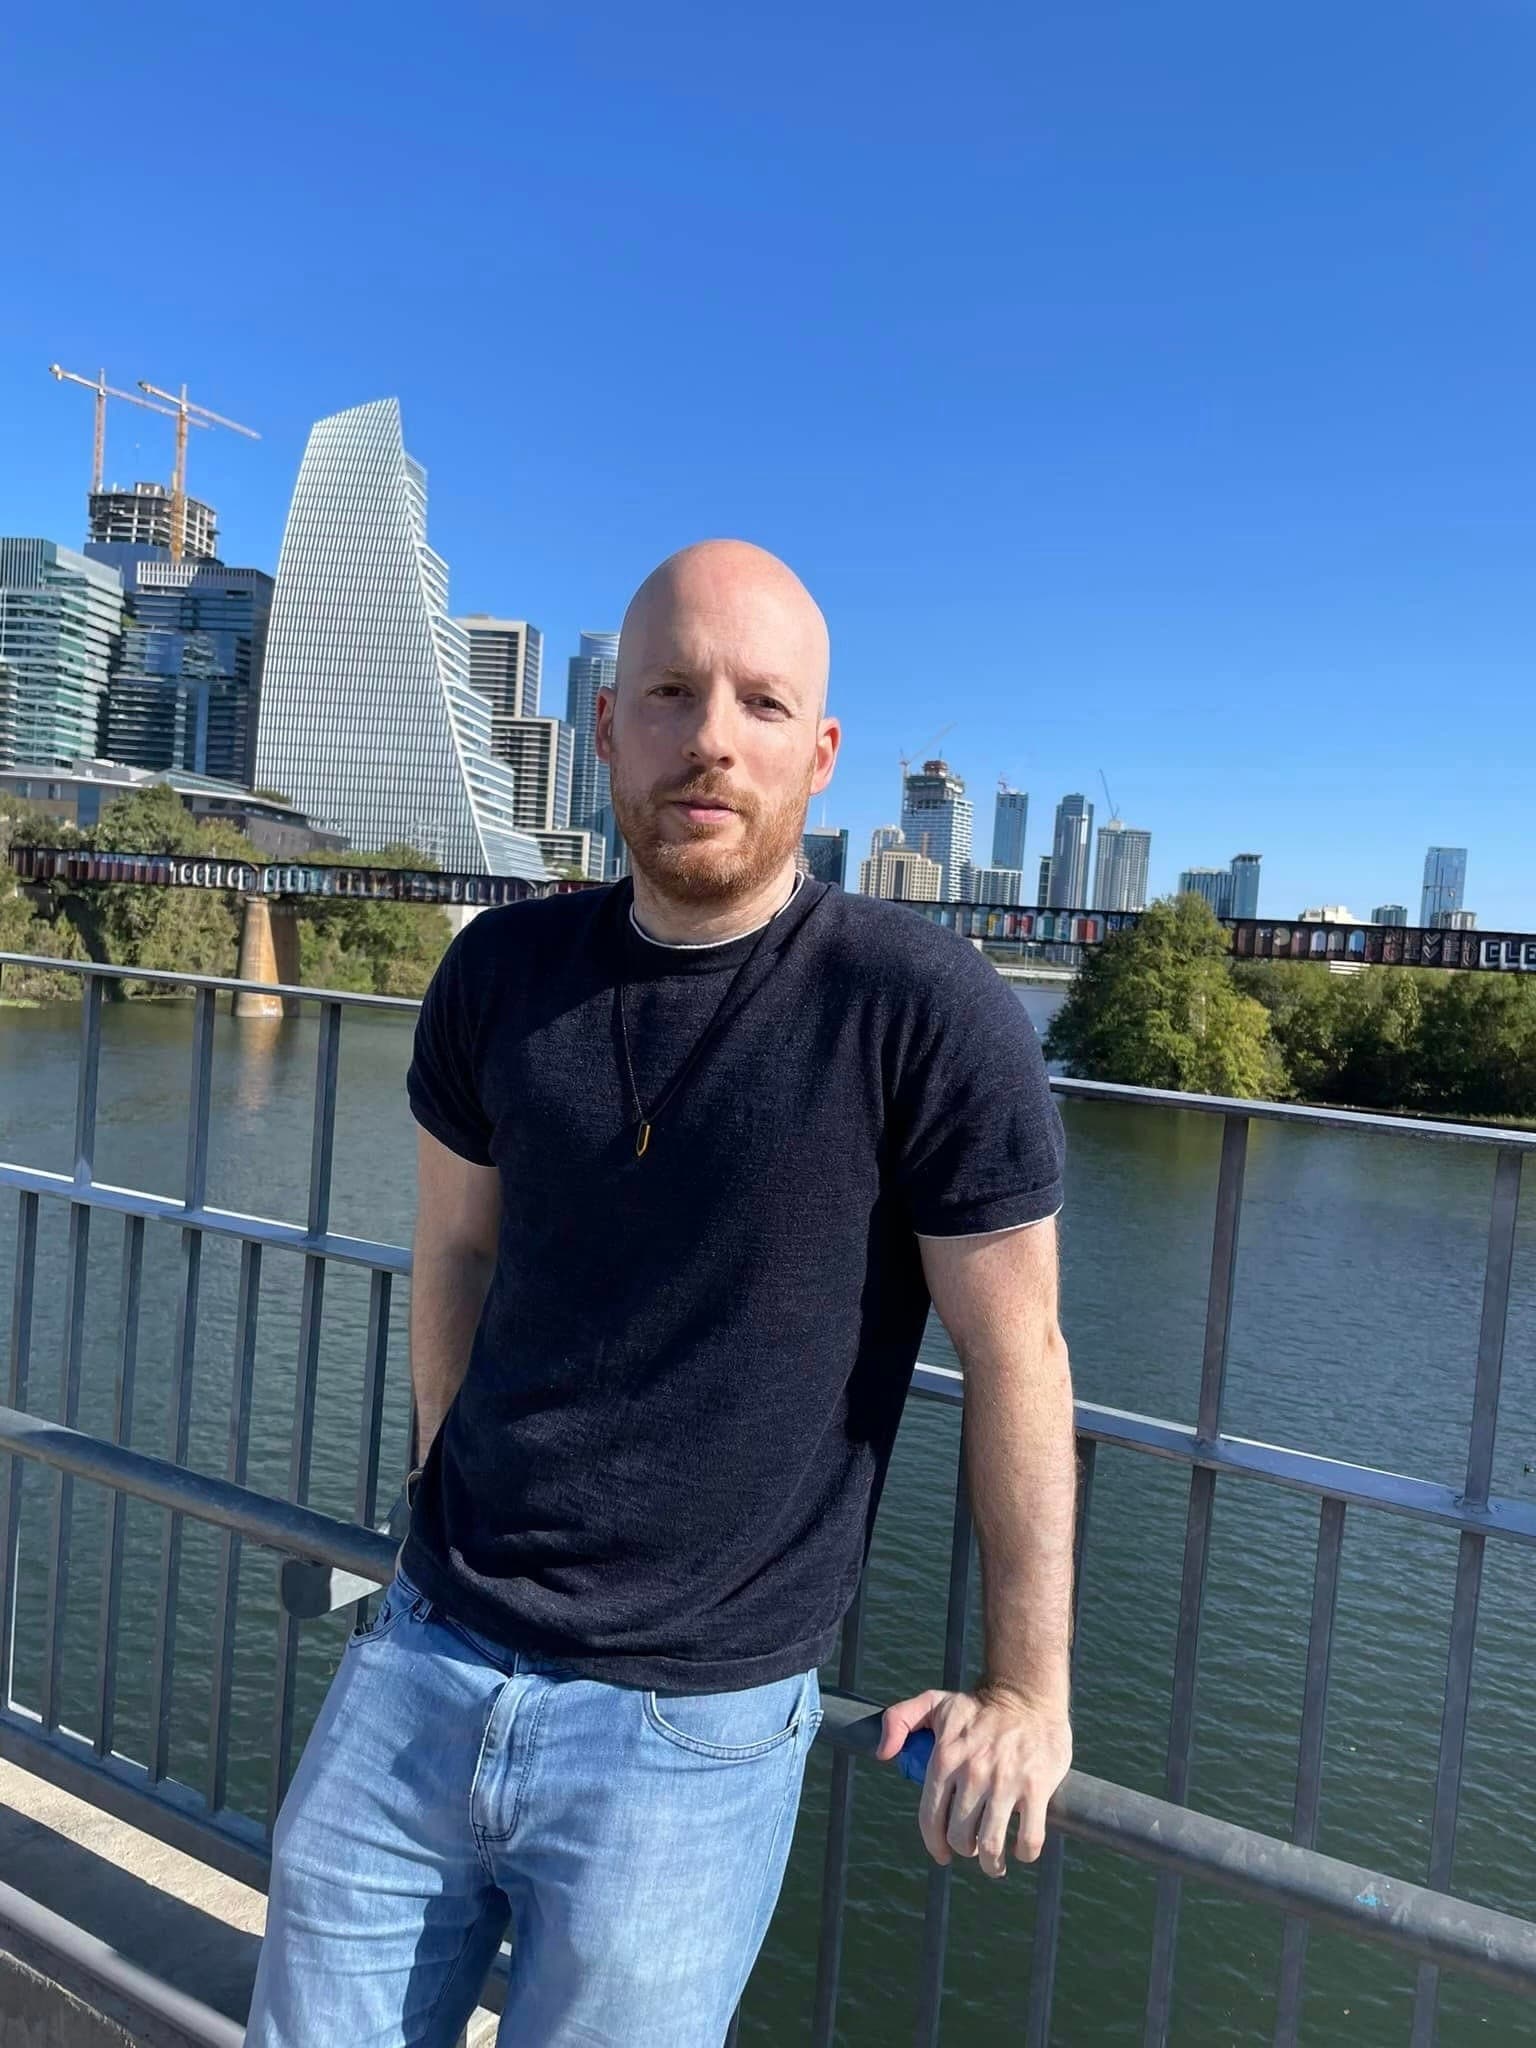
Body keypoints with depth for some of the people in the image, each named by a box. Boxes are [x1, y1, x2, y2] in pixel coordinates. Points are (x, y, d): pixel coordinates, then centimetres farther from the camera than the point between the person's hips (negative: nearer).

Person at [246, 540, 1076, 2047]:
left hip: (691, 1733, -4)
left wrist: (1028, 1689, -3)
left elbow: (1014, 1353, -10)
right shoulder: (500, 972, -2)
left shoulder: (926, 1015, -17)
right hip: (420, 1662, 4)